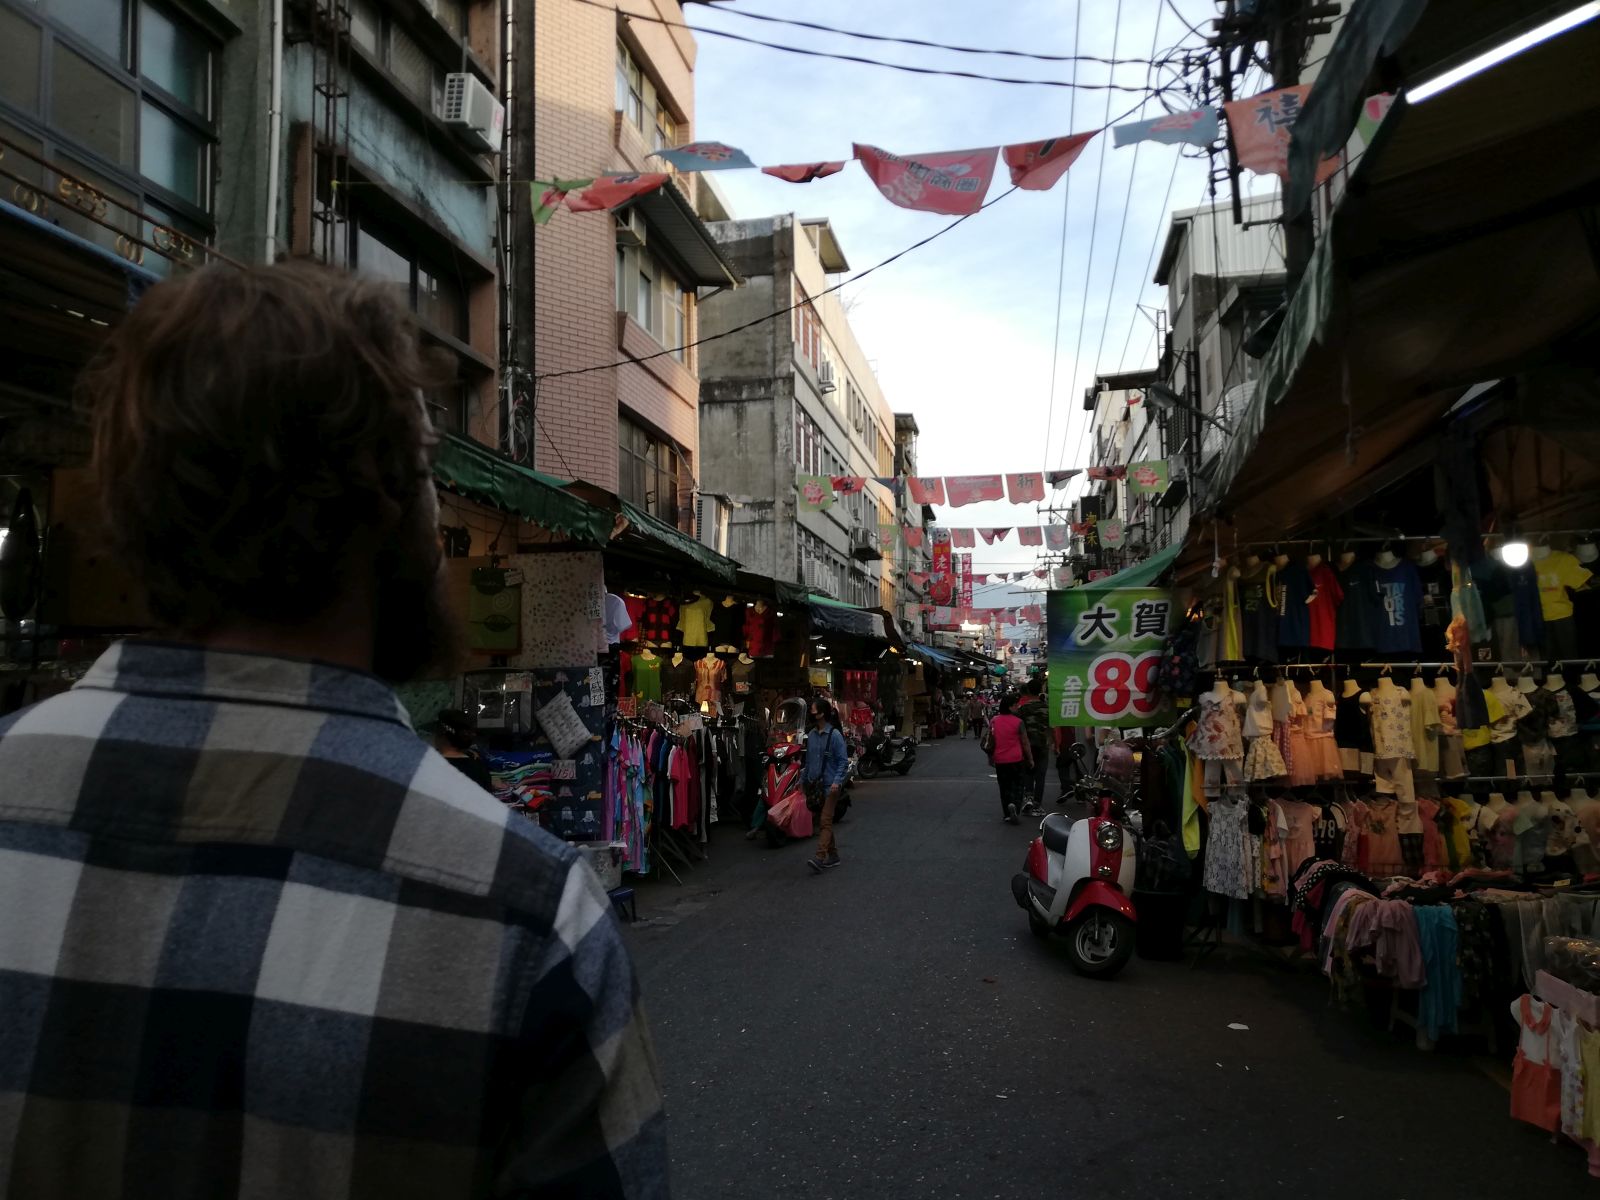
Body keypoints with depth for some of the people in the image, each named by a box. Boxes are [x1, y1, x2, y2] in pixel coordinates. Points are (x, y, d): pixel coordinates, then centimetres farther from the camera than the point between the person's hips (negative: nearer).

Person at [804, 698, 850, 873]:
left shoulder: (834, 735, -10)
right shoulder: (811, 734, 9)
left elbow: (843, 761, -10)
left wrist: (837, 781, -20)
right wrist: (806, 780, 14)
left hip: (830, 784, -7)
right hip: (815, 784, 7)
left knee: (826, 821, -13)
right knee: (824, 821, 13)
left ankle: (820, 857, -22)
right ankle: (833, 855, 23)